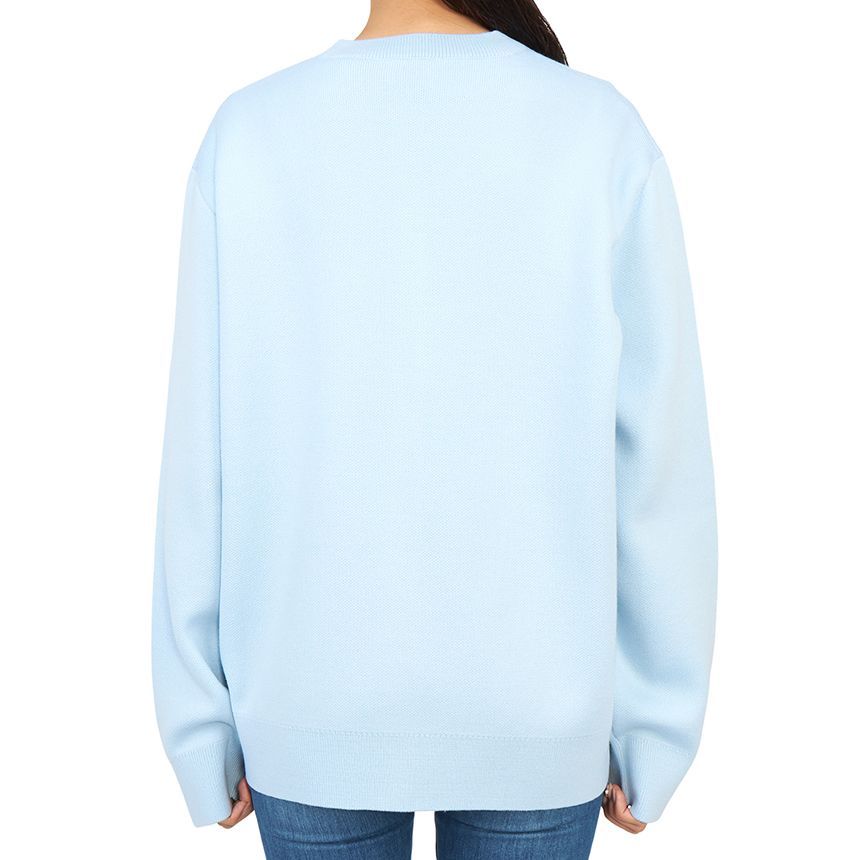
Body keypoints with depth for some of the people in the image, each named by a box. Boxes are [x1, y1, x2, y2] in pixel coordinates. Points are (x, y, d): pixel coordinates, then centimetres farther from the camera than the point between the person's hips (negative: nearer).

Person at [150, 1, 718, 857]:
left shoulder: (247, 135, -9)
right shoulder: (604, 132, -10)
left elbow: (203, 460, -7)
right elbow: (659, 460, -8)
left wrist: (205, 721, 5)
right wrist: (651, 725, 4)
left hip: (318, 696, 1)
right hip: (531, 701, 0)